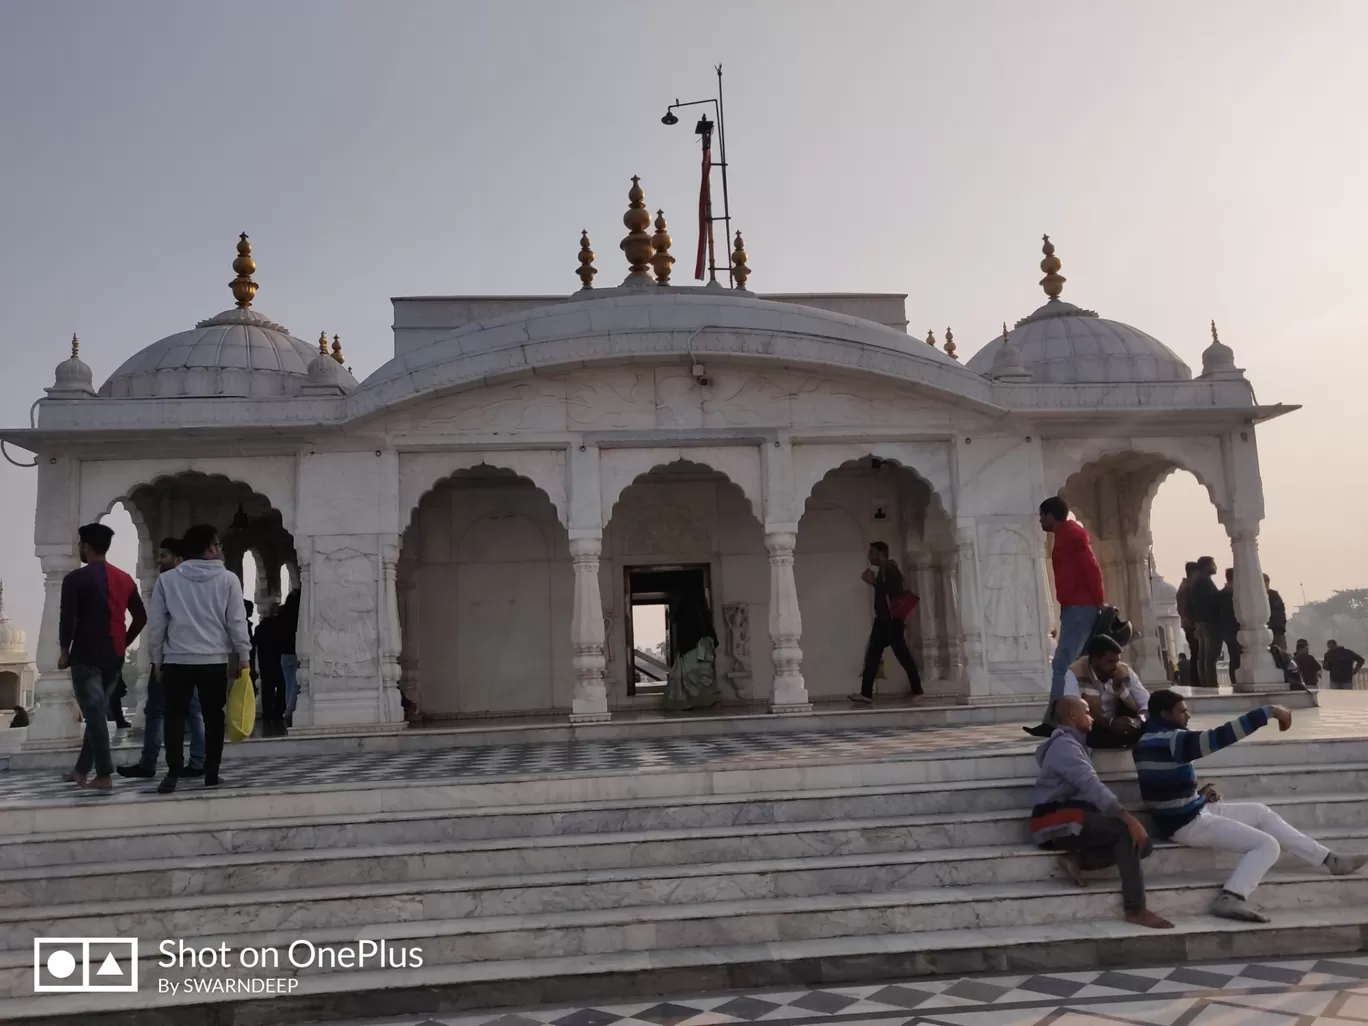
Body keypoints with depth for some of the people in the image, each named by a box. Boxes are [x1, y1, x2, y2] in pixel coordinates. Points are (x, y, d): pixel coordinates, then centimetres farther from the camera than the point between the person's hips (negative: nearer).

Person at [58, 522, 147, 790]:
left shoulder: (76, 578, -9)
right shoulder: (124, 579, 9)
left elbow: (67, 619, -14)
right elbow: (141, 618, 10)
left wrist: (65, 651, -2)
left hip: (86, 656, -6)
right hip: (114, 657, 6)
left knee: (94, 714, -3)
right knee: (97, 712, 14)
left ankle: (104, 775, -5)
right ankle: (82, 770, 24)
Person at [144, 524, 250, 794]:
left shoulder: (167, 579, 1)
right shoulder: (228, 579, -3)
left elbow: (156, 623, 3)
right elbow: (237, 621, -3)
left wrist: (157, 658, 11)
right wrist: (243, 655, 4)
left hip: (177, 660, 1)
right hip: (215, 660, -1)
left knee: (175, 716, 5)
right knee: (213, 717, 7)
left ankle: (173, 773, -3)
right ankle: (211, 773, 9)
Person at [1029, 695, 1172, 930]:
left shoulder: (1074, 744, 22)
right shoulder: (1064, 745, -12)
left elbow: (1090, 787, 14)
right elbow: (1092, 787, -24)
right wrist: (1127, 817, -29)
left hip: (1068, 819, 10)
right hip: (1057, 821, -10)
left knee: (1141, 841, -1)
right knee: (1126, 830, -23)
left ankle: (1077, 860, -10)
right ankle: (1135, 910, -22)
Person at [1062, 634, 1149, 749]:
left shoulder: (1125, 672, -10)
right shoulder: (1075, 674, -22)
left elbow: (1148, 704, -11)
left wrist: (1138, 720, -33)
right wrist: (1110, 723, -42)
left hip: (1117, 728, 3)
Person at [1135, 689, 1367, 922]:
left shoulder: (1149, 740, 7)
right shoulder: (1171, 739, -25)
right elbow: (1219, 737, -34)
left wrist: (1199, 793, 7)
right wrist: (1269, 712, -31)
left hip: (1193, 812, 10)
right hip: (1188, 823, -10)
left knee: (1261, 812, 16)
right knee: (1267, 845, -10)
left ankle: (1331, 859, 21)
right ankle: (1230, 899, -20)